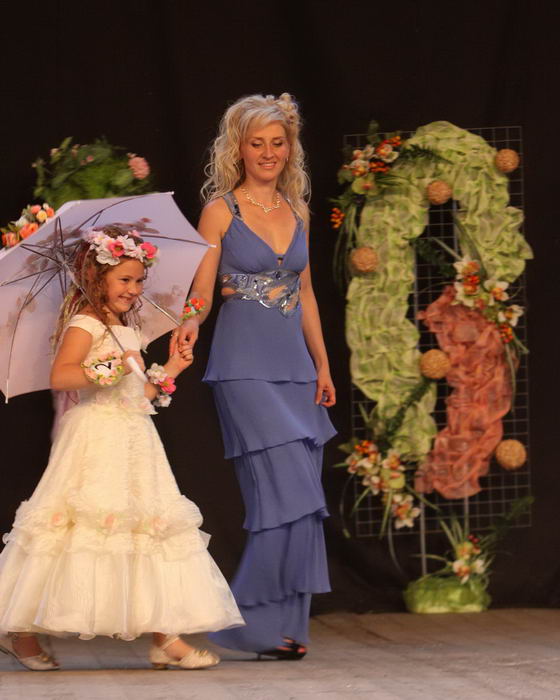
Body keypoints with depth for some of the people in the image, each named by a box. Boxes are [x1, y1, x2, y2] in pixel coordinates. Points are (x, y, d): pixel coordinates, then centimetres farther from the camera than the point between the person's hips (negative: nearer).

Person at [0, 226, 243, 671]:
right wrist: (112, 367, -28)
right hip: (97, 438, -9)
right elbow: (60, 376, -22)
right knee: (86, 526, -10)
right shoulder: (85, 325, -8)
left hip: (135, 441, 9)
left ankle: (166, 637, 3)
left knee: (152, 530, 2)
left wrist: (169, 371, 15)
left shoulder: (127, 330, 19)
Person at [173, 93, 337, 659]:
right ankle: (253, 622, -5)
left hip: (293, 365, 6)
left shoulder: (296, 211, 14)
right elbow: (201, 290, -5)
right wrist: (191, 322, -26)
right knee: (288, 493, -14)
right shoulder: (221, 209, -1)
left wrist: (322, 364, 15)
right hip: (245, 367, -6)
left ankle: (286, 625, 9)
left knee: (300, 500, 2)